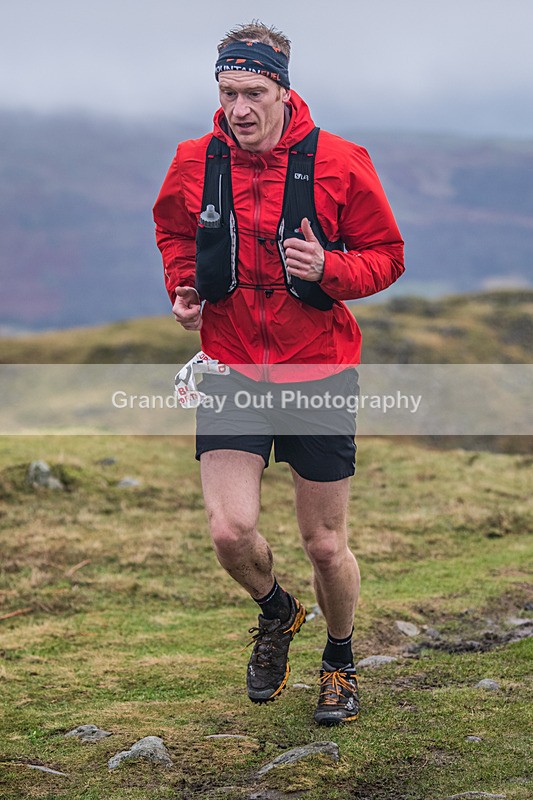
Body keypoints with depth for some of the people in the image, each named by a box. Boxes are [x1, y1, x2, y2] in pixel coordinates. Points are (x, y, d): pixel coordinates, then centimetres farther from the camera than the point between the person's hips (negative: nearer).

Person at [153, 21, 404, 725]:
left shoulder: (338, 163, -11)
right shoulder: (195, 163, -3)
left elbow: (387, 256, -2)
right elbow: (173, 231, 18)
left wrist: (328, 268, -21)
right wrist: (182, 286, 0)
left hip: (319, 372, -1)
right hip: (230, 369, 1)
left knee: (326, 545, 7)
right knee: (230, 532, -13)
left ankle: (341, 660, 36)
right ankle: (277, 612, 23)